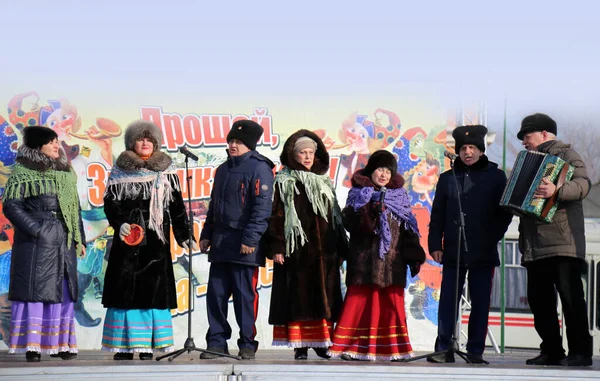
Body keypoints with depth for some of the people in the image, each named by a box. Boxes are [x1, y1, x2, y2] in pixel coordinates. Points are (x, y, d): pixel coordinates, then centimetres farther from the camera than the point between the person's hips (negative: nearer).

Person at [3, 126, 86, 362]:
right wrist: (36, 230, -17)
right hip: (36, 244, -6)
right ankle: (31, 346, -3)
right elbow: (11, 206, -9)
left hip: (64, 243, 6)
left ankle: (60, 343, 14)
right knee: (34, 290, -5)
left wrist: (79, 239, 14)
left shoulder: (65, 172, 15)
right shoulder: (23, 173, -3)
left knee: (63, 292, 7)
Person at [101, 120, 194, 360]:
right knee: (126, 288, -1)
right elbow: (110, 202, 3)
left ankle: (147, 346, 1)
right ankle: (124, 345, 4)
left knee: (153, 290, -3)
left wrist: (182, 235, 3)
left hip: (156, 241, 0)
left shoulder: (166, 172, 8)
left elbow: (177, 206, 8)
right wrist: (119, 223, -13)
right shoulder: (120, 171, 6)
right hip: (128, 240, 0)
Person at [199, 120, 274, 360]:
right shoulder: (223, 169, 18)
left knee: (244, 295, -1)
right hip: (220, 243, 7)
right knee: (216, 294, 6)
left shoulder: (259, 169, -6)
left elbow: (262, 207, -13)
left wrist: (250, 239, -19)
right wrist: (206, 234, 17)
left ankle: (247, 344, 8)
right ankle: (217, 342, 13)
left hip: (244, 245, -7)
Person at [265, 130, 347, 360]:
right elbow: (275, 216, -5)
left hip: (323, 251, 5)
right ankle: (299, 345, 1)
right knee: (298, 297, -3)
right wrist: (276, 247, -14)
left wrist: (341, 247, 14)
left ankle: (322, 342, 11)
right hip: (296, 249, -4)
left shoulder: (324, 183, 16)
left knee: (324, 297, 4)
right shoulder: (284, 183, 1)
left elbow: (335, 216, 18)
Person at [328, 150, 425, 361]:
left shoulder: (399, 196, 15)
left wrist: (414, 255, 5)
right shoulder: (359, 194, 6)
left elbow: (408, 228, 12)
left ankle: (392, 348, 4)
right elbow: (349, 223, -7)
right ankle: (354, 348, -3)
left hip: (392, 260, 3)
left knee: (392, 303, 0)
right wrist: (370, 211, -21)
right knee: (360, 301, -5)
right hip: (364, 259, -2)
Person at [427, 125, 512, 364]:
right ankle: (444, 349, 0)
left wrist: (493, 237, -7)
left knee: (480, 303, 2)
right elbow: (437, 215, 10)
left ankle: (475, 351, 8)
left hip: (483, 252, -1)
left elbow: (505, 212, 5)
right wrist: (435, 245, 1)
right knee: (448, 301, -2)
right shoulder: (447, 178, 12)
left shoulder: (496, 176, 6)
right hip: (453, 251, 1)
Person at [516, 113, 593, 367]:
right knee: (538, 299, 5)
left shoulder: (566, 155, 0)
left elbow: (583, 184, -17)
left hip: (563, 243, -8)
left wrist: (557, 191, -34)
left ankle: (580, 352, -4)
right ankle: (551, 351, 11)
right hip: (535, 245, 8)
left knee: (571, 298, -8)